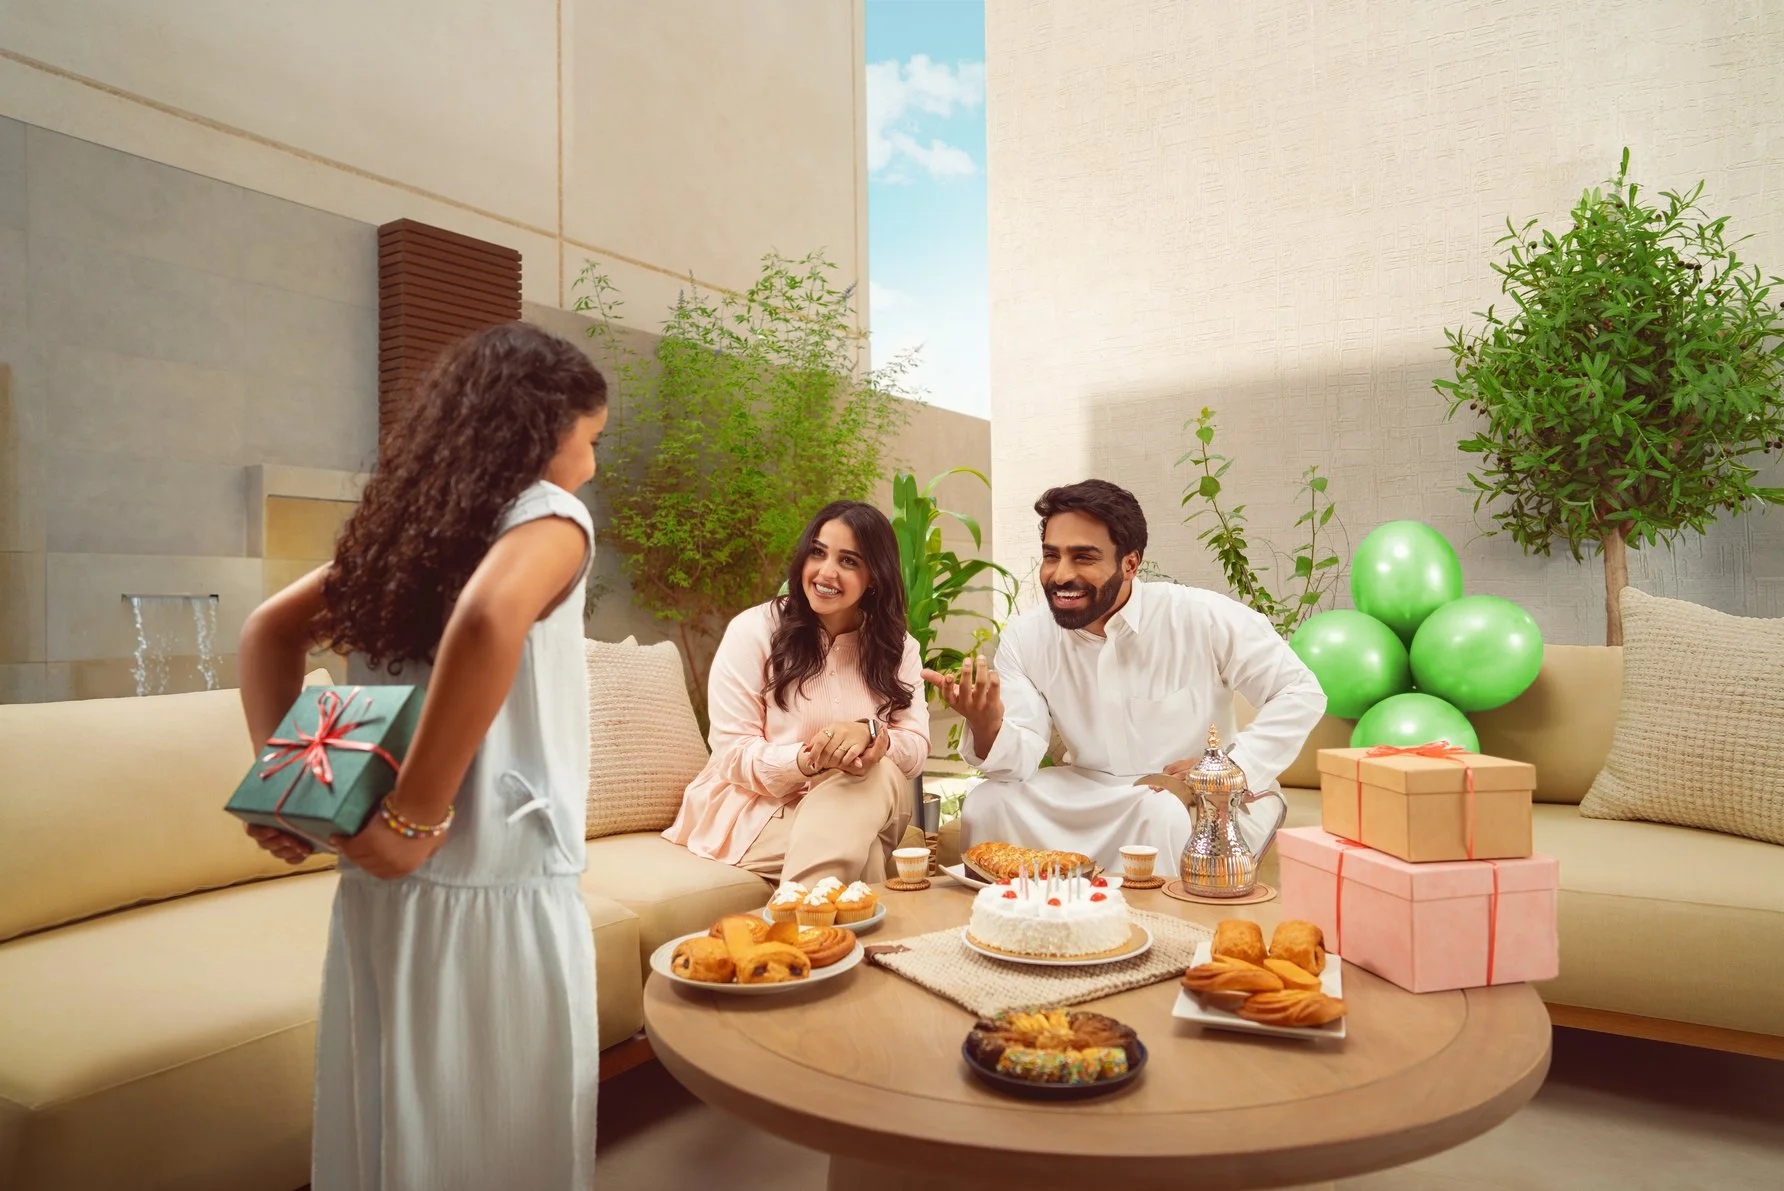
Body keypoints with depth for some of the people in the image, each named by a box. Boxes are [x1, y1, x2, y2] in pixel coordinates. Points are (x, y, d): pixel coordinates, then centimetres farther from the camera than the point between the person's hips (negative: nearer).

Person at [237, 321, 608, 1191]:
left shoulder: (406, 522, 11)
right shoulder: (547, 515, -11)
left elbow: (269, 631, 17)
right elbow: (489, 619, -31)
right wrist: (413, 816, -23)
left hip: (381, 889, 7)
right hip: (496, 894, -7)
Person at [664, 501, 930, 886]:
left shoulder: (897, 646, 5)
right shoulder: (754, 630, -7)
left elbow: (916, 746, -5)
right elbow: (733, 756, -11)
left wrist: (870, 733, -28)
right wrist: (808, 761, -30)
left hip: (868, 808, 5)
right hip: (759, 808, -4)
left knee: (878, 775, -31)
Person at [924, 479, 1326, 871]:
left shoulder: (1204, 618, -16)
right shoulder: (1024, 635, -6)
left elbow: (1300, 692, -9)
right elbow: (1021, 760, -12)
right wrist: (986, 727, -35)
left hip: (1195, 798, -3)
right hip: (1088, 789, 3)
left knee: (1167, 815, -35)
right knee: (986, 804, -17)